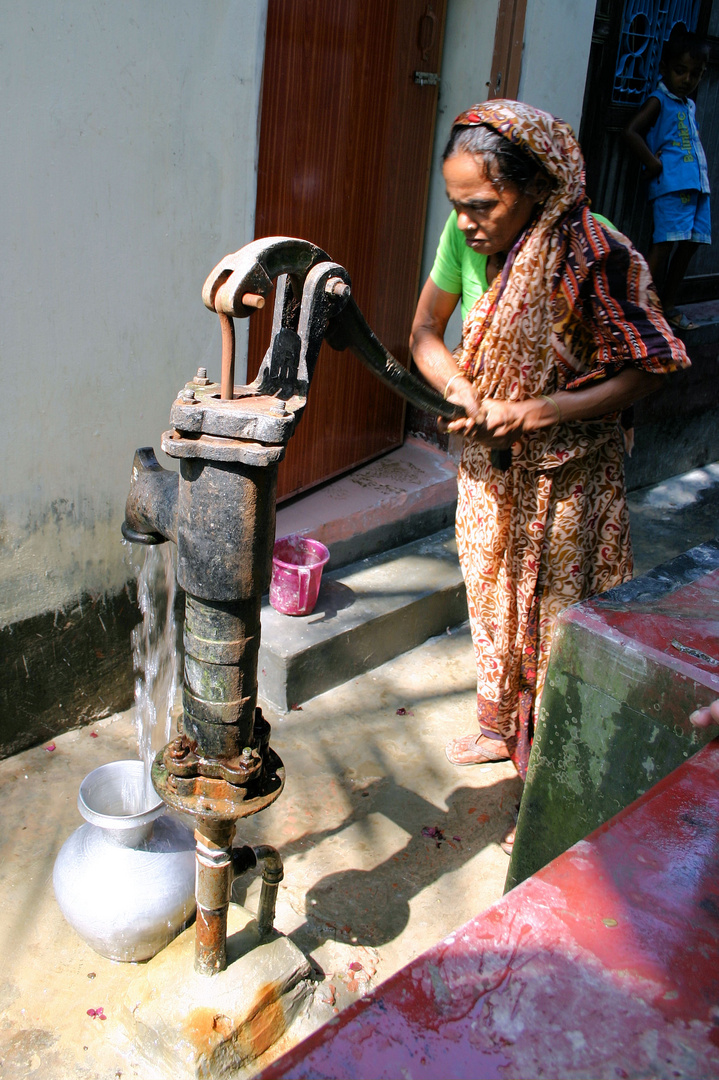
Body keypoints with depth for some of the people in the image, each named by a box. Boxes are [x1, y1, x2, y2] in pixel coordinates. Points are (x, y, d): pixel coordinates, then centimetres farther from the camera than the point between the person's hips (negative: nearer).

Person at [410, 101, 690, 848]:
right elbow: (424, 332, 2)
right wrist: (461, 388, -19)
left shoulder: (595, 258, -25)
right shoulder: (471, 240, -9)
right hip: (488, 466, 6)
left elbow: (641, 372, -18)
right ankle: (499, 727, 43)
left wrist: (534, 411, -27)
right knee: (491, 598, 19)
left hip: (564, 474, -5)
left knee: (553, 616, 6)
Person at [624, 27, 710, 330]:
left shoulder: (690, 106, 21)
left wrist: (704, 170, 13)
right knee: (664, 243, -14)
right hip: (672, 183, -8)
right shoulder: (659, 101, -1)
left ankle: (668, 305, 16)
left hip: (698, 184, 8)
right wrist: (654, 163, -13)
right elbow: (631, 132, -13)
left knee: (689, 244, 8)